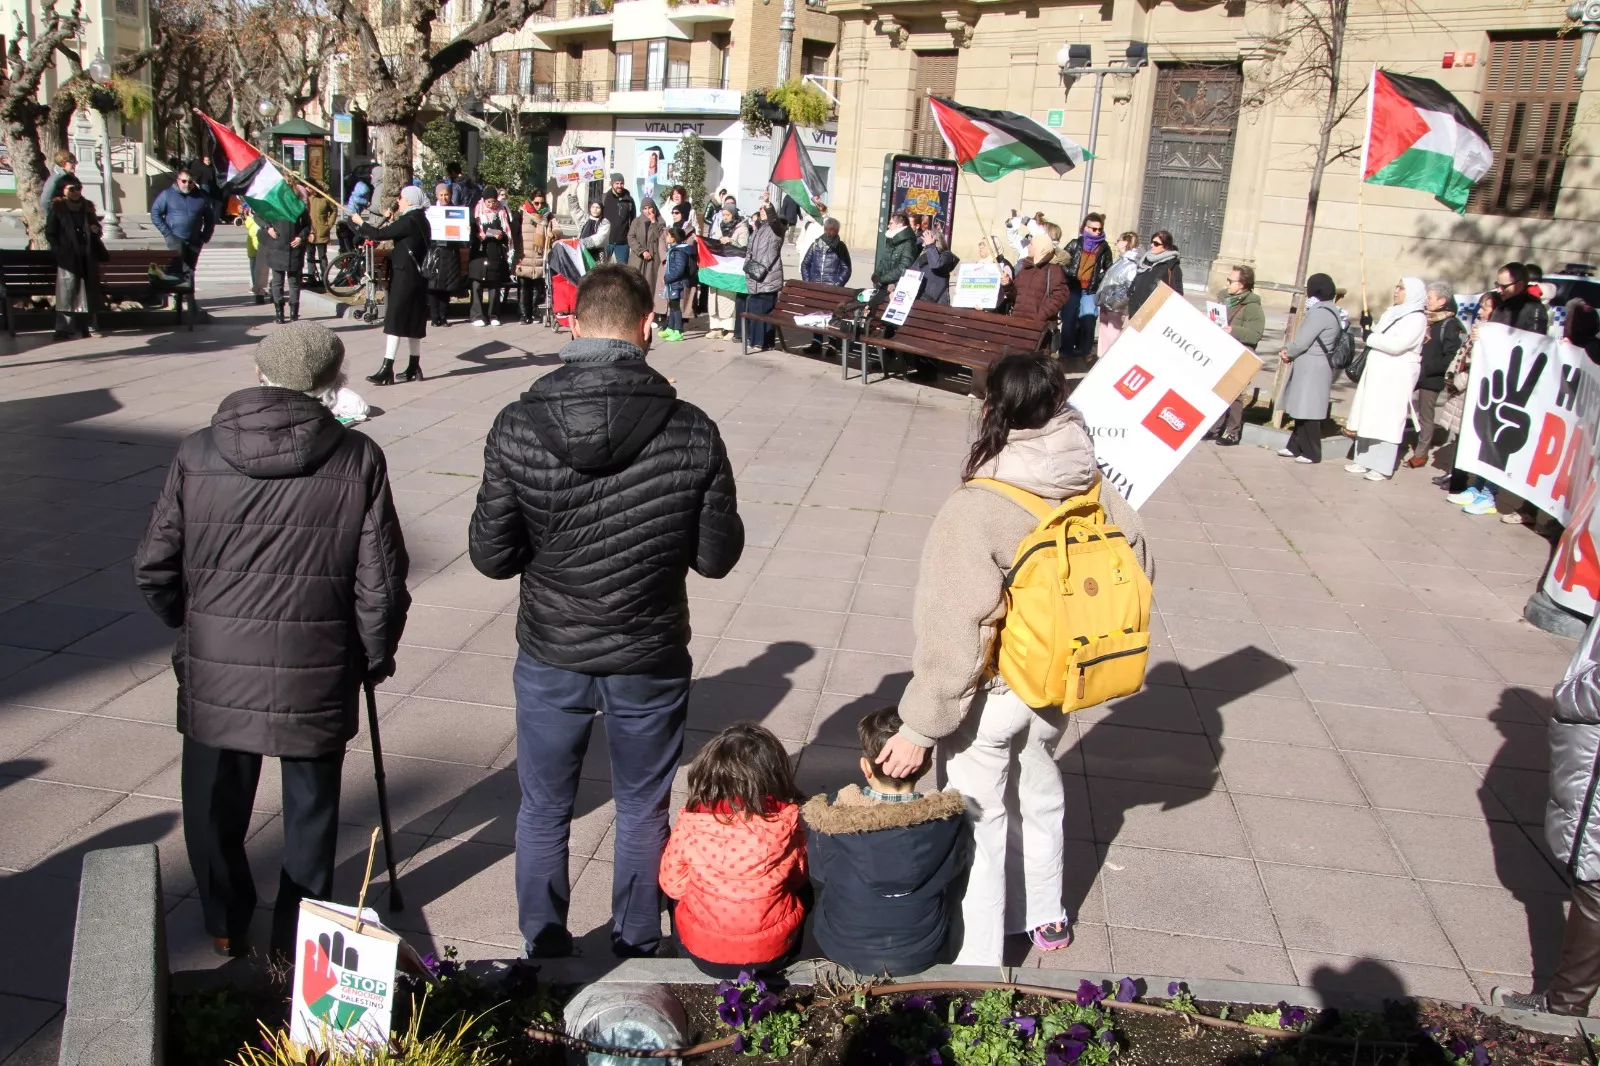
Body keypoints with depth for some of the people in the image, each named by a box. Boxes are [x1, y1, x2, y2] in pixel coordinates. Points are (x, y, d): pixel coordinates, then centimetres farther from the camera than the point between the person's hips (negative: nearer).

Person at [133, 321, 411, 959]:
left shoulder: (197, 453, -5)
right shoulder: (358, 459, -10)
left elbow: (154, 569, 0)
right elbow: (381, 581, -9)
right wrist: (376, 655, 7)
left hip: (215, 671, 2)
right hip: (316, 674, -1)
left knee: (215, 806, 22)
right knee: (311, 810, 17)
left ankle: (225, 927, 40)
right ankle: (299, 937, 29)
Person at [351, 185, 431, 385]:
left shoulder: (409, 221, -17)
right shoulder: (420, 220, 13)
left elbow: (379, 234, -20)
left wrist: (360, 222, -4)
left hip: (404, 277, -10)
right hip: (415, 276, 10)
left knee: (394, 321, -10)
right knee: (412, 322, 13)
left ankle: (387, 370, -12)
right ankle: (414, 368, 18)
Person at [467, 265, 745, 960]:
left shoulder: (517, 428, -15)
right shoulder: (691, 432, -17)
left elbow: (491, 557, -10)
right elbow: (717, 557, -9)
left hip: (551, 658, 1)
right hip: (650, 661, 0)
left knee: (543, 812, 21)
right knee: (643, 812, 20)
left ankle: (544, 953, 37)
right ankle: (636, 951, 37)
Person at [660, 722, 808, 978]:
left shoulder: (691, 823, -19)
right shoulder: (786, 821, -19)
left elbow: (672, 885, -3)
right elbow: (796, 879, -1)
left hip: (703, 953, 0)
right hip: (773, 953, 0)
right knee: (803, 889, 30)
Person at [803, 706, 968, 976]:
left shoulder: (830, 818, -27)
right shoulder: (950, 821, -25)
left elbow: (818, 880, -7)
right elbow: (952, 884, -4)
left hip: (842, 949, -1)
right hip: (921, 954, 1)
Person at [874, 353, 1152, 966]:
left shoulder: (974, 509, -28)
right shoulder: (1096, 494, -10)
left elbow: (955, 634, -29)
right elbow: (1138, 570, 3)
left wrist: (919, 728, -21)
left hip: (989, 695, -6)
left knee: (976, 822, 11)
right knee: (1039, 798, 28)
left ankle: (975, 957, 27)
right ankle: (1043, 918, 49)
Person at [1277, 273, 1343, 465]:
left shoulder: (1320, 313, -18)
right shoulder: (1329, 311, 16)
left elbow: (1302, 342, -18)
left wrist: (1288, 352, 1)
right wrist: (1289, 348, 4)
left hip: (1311, 369, -10)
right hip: (1309, 367, 10)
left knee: (1308, 412, -5)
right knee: (1302, 411, 14)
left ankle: (1311, 453, 1)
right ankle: (1295, 447, 21)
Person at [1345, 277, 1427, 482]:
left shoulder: (1416, 318, -10)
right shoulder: (1392, 313, 16)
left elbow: (1397, 344, -22)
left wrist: (1371, 337, -12)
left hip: (1395, 377, -8)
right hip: (1377, 373, 8)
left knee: (1387, 420, -7)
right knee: (1369, 418, 9)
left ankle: (1382, 467, -4)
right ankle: (1363, 460, 16)